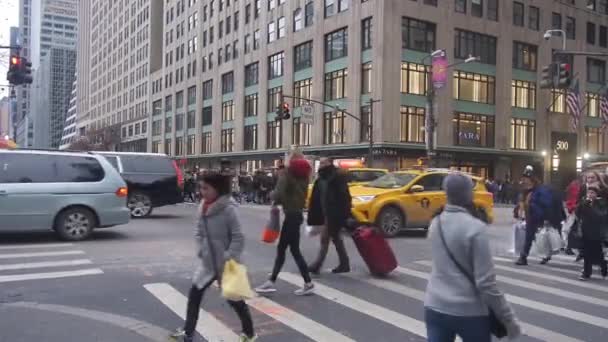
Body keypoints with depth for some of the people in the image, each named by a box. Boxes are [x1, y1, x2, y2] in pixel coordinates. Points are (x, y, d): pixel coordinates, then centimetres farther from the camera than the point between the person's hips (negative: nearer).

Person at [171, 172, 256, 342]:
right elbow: (199, 231, 12)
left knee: (234, 299, 8)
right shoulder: (202, 207, 0)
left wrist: (229, 259, -23)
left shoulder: (228, 209, -21)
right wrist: (201, 250, 2)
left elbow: (239, 237, -20)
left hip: (225, 264, -6)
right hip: (207, 262, 6)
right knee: (194, 294, 8)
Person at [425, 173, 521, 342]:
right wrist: (509, 318, -8)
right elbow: (486, 282, -17)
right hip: (469, 312, -5)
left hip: (435, 307, 5)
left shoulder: (435, 223, 2)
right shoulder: (475, 228, -18)